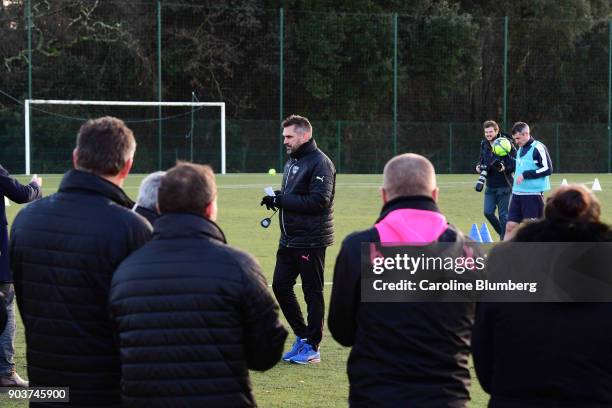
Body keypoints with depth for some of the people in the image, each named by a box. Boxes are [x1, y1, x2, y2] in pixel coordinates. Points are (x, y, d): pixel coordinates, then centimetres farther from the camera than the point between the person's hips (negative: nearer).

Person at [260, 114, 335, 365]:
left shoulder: (320, 163, -14)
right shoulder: (292, 161, 16)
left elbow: (319, 201, -22)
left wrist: (281, 200, -20)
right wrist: (277, 198, 1)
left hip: (311, 240, -9)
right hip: (289, 238, 9)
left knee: (312, 292, 0)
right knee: (280, 286, 10)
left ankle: (312, 347, 8)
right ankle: (302, 336, 23)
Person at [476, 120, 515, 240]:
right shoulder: (484, 145, 8)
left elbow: (515, 164, -11)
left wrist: (504, 168, -27)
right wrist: (479, 167, 0)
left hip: (504, 186, -6)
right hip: (490, 186, 6)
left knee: (503, 215, 0)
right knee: (488, 212, 3)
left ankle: (505, 239, 11)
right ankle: (503, 233, 24)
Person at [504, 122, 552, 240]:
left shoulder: (538, 148, -10)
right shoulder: (521, 149, 14)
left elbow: (547, 169, -16)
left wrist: (525, 175, -17)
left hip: (533, 194, -7)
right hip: (517, 194, 7)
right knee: (510, 227, 4)